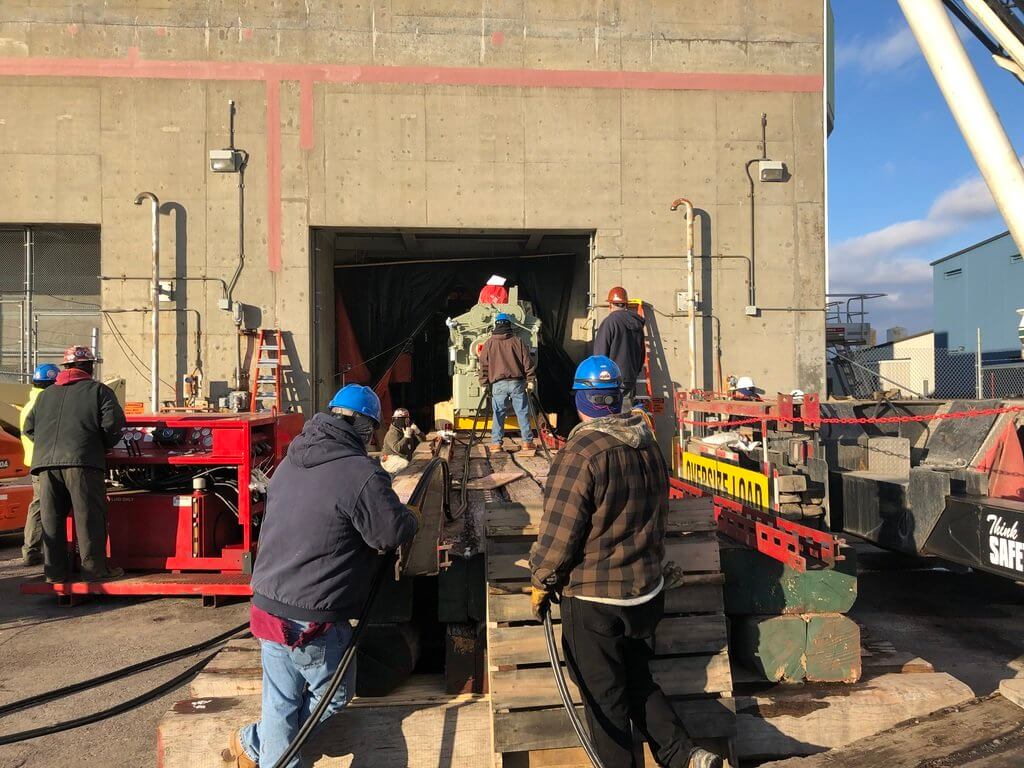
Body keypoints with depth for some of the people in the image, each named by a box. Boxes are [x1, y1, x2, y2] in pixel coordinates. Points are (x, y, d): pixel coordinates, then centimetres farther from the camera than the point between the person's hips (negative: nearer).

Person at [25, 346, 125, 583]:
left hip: (45, 463, 5)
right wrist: (104, 447, 10)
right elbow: (113, 423, -5)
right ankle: (94, 568, 2)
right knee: (89, 517, 0)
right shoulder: (99, 390, 7)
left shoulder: (45, 394, 23)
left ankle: (54, 571, 15)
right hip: (83, 462, -5)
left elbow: (29, 427, 22)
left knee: (51, 519, 10)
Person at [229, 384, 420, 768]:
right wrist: (411, 517, 8)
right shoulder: (362, 474, -19)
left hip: (268, 605, 7)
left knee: (280, 703, 20)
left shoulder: (290, 462, 8)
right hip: (314, 620, -7)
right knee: (333, 694, 19)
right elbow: (393, 534, -14)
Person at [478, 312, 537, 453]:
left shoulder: (489, 343, 4)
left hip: (498, 384, 0)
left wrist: (484, 383, 11)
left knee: (498, 414, 4)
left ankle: (496, 443, 3)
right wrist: (530, 379, 8)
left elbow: (484, 365, 5)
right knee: (522, 412, 5)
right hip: (517, 383, 0)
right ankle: (527, 441, 8)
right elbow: (527, 361, 3)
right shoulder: (518, 341, 4)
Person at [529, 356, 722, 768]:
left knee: (604, 697, 11)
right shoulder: (649, 445, 1)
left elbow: (559, 532, -19)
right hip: (647, 591, 7)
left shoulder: (582, 453, -22)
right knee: (638, 681, 23)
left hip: (593, 599, -7)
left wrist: (541, 582, -4)